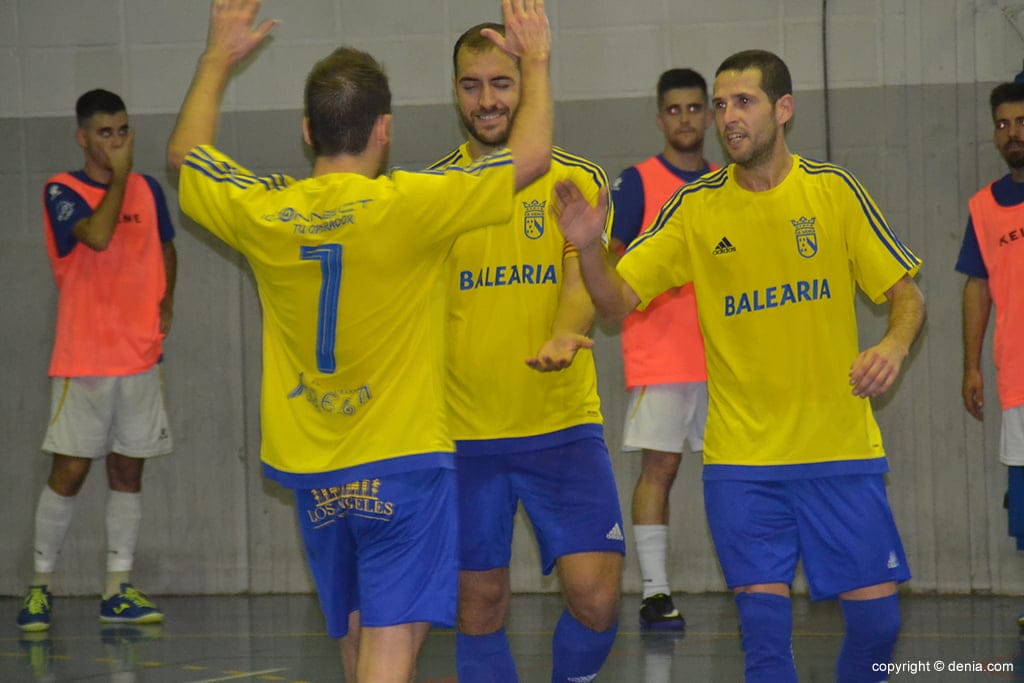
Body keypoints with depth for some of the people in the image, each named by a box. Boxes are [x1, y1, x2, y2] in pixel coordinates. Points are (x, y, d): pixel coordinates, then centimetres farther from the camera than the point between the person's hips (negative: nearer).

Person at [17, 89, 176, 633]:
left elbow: (165, 249, 24)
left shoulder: (147, 190, 9)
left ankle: (118, 589, 13)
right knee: (69, 471, -4)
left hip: (140, 357, 5)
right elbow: (97, 235, -25)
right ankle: (40, 586, 7)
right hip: (83, 360, -5)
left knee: (128, 470, 7)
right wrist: (120, 175, -14)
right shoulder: (62, 192, -7)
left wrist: (166, 301, 7)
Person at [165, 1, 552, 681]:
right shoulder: (406, 206, -17)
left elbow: (185, 152, 18)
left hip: (311, 470, 6)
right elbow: (533, 154, -10)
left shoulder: (262, 214, -3)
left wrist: (218, 59, 30)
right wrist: (536, 62, 6)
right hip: (403, 459, -6)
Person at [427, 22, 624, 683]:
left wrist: (564, 337, -33)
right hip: (462, 430, 1)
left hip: (564, 424, -1)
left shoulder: (577, 180, 2)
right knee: (480, 605, 5)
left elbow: (584, 280, -12)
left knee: (596, 595, -9)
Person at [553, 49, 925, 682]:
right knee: (765, 626, -5)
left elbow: (906, 294, 2)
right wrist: (589, 248, -21)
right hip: (742, 457, 0)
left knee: (876, 614, 0)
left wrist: (895, 345, -19)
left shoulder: (835, 189, -1)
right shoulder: (696, 207, 0)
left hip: (842, 448, 0)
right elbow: (618, 299, -1)